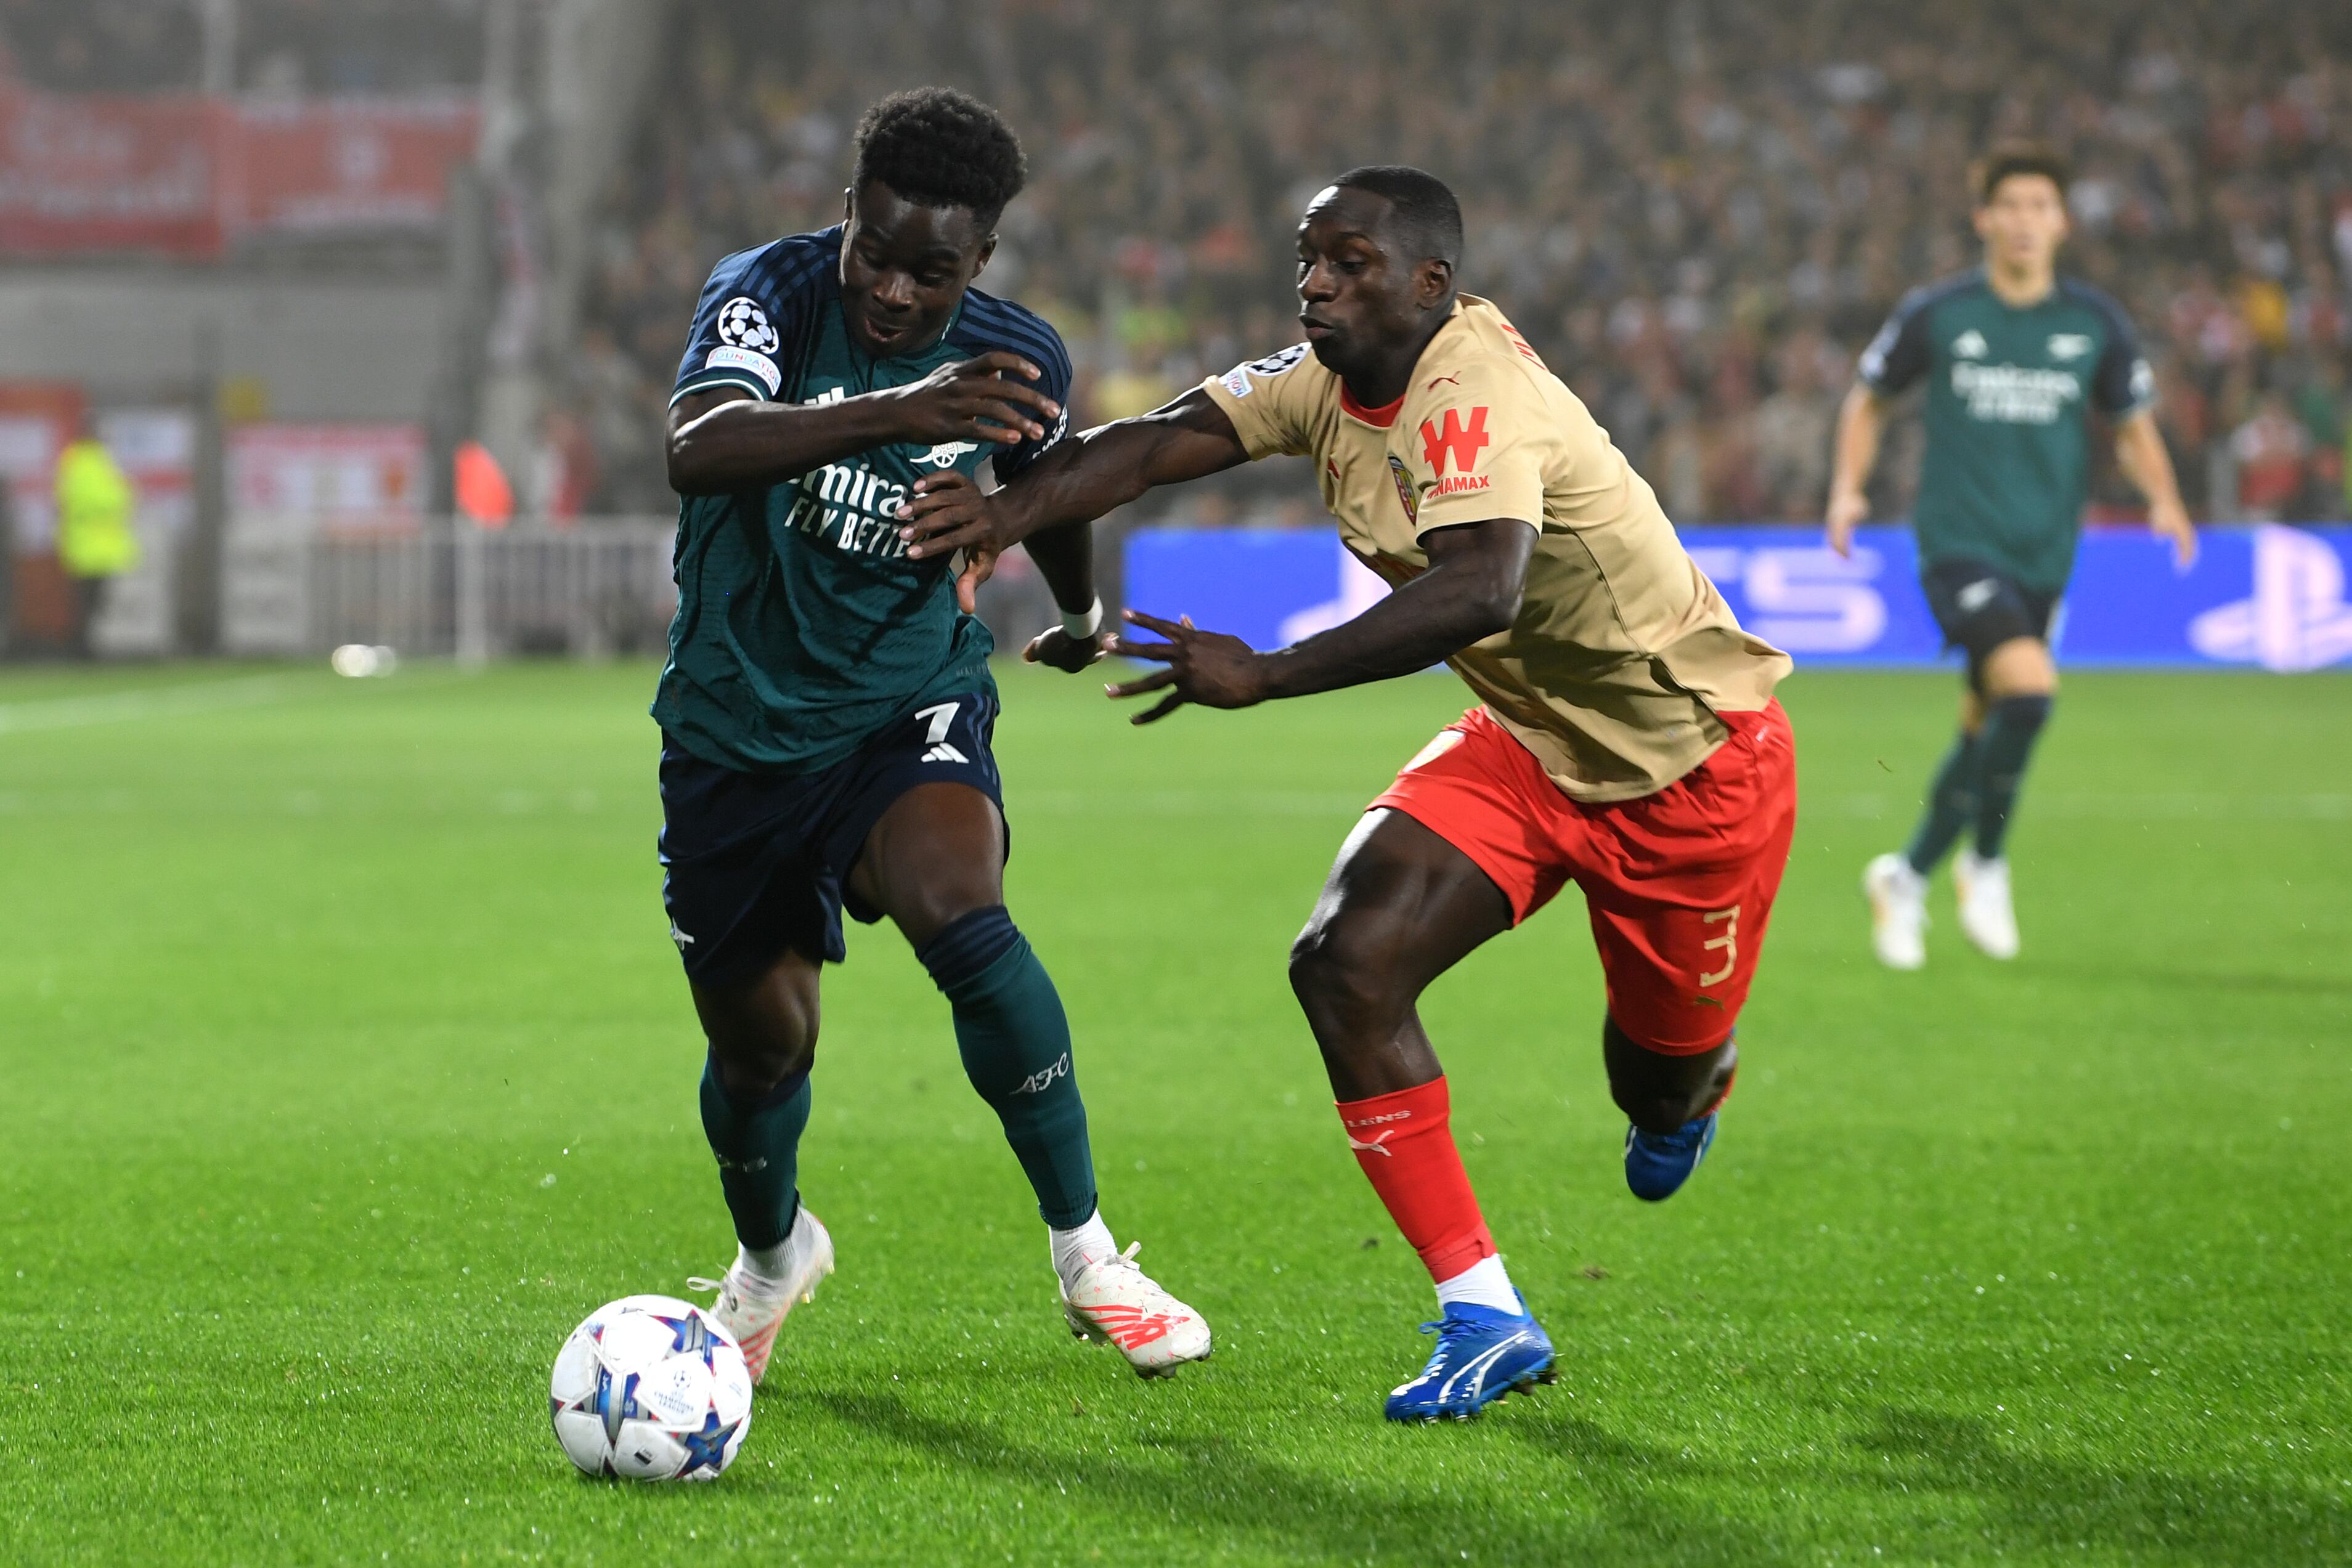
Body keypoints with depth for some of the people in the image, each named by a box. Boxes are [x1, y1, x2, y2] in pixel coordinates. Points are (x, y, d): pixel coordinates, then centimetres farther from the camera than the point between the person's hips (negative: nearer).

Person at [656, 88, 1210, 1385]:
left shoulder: (1016, 359, -10)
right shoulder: (770, 293, -20)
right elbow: (696, 449, -41)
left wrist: (1081, 610, 34)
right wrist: (893, 413, -55)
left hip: (908, 703, 0)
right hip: (738, 725, 0)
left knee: (963, 919, -30)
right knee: (762, 1042, 8)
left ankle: (1085, 1256, -18)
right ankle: (771, 1256, 43)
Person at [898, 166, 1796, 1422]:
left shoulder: (1473, 396, -31)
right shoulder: (1328, 379, -6)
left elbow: (1480, 588, -49)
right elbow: (1162, 441, -17)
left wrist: (1265, 677, -54)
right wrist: (1012, 508, -36)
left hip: (1695, 756, -7)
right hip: (1527, 742, 7)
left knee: (1660, 1076, 10)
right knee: (1347, 964, -15)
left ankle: (1694, 1083, 53)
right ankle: (1483, 1317, -7)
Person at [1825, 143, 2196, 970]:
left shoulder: (2097, 324, 3)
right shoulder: (1936, 314, -3)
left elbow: (2133, 427, 13)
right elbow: (1868, 399, 11)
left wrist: (2163, 499, -5)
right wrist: (1847, 488, -3)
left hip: (2043, 553, 4)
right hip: (1958, 541, -4)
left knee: (1985, 730, 11)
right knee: (2029, 685, -25)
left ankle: (1906, 877, 33)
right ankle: (1986, 863, -5)